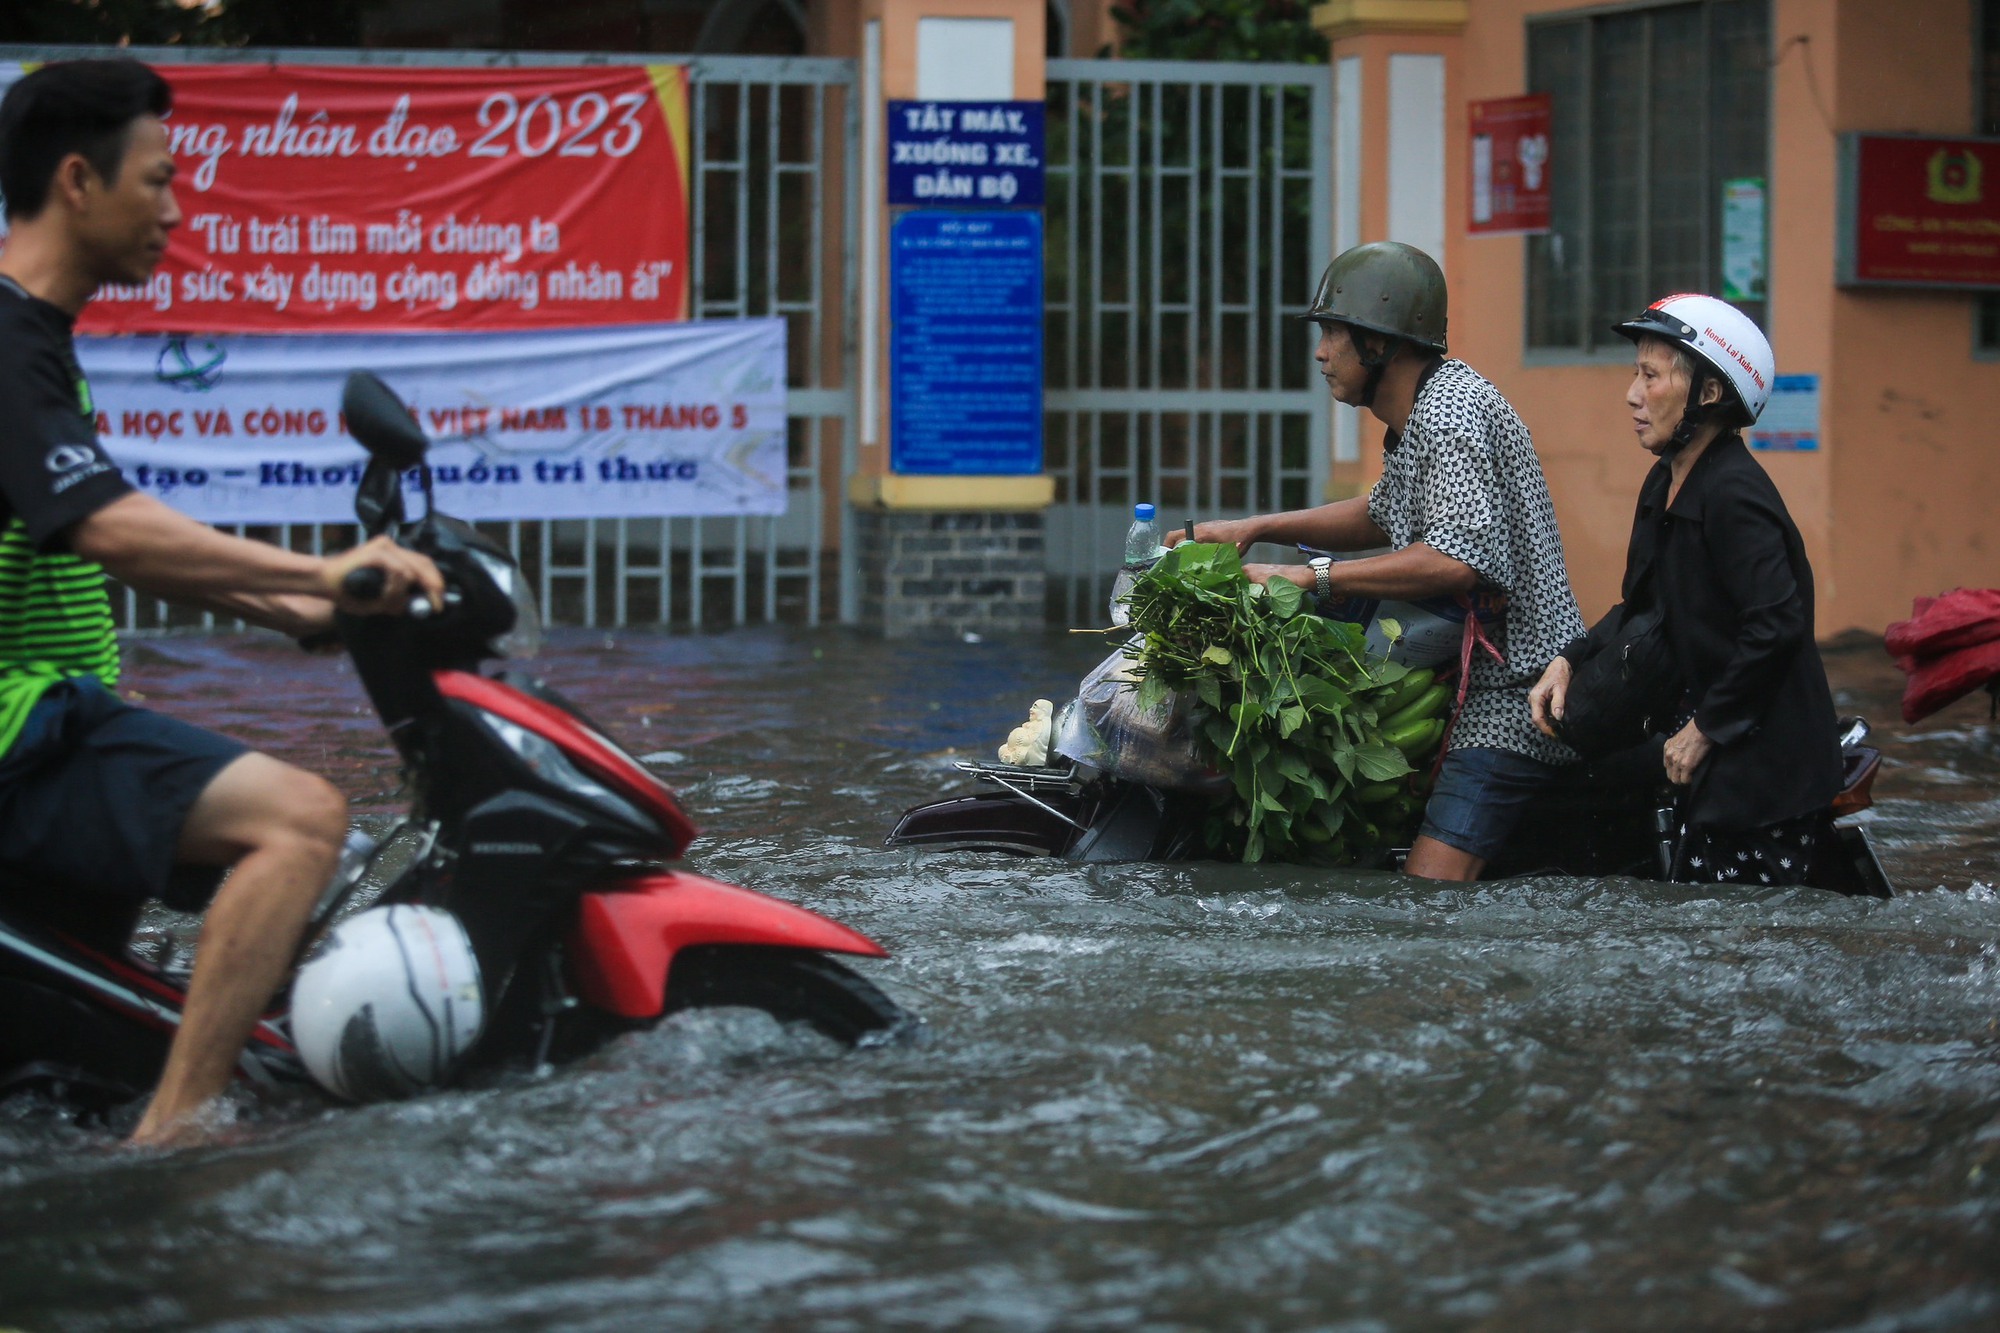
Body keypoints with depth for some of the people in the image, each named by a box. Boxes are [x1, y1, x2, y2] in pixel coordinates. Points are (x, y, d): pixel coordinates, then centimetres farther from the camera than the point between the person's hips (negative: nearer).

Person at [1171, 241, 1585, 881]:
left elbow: (1456, 559, -30)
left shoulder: (1451, 411, -18)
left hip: (1513, 693, -12)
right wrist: (1256, 528, 19)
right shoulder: (1423, 411, 16)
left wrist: (1309, 578, -26)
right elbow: (1382, 516, 31)